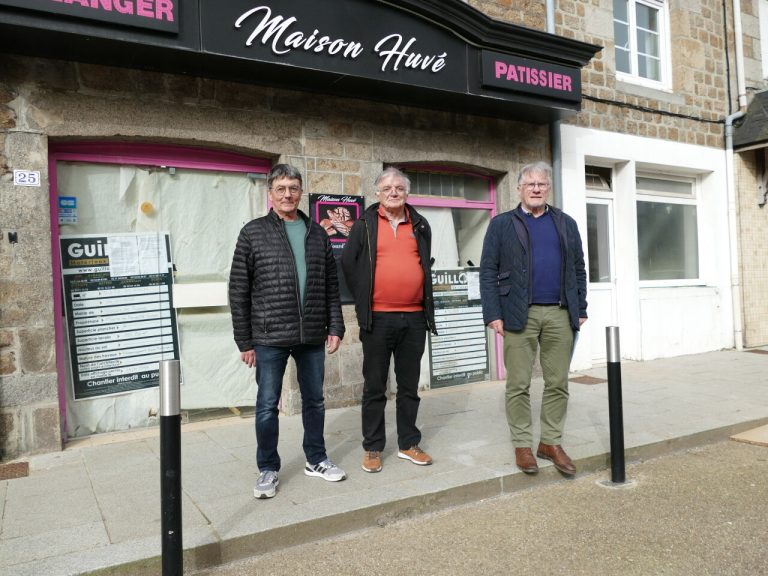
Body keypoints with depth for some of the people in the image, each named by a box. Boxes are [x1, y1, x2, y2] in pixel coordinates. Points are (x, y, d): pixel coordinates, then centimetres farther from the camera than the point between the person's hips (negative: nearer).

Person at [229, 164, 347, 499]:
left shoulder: (317, 233, 9)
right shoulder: (253, 233, -1)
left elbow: (331, 285, 10)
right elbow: (238, 291, -3)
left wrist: (335, 327, 4)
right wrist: (244, 341, -5)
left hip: (312, 336, 3)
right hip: (269, 338, -3)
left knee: (314, 401, 15)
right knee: (267, 406, 7)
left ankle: (316, 460, 32)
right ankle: (268, 469, 25)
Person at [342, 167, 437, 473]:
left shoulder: (420, 225, 11)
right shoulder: (365, 224, 1)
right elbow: (348, 264, 2)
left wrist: (424, 302, 14)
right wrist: (365, 300, 2)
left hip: (414, 317, 3)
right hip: (377, 318, -3)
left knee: (409, 385, 12)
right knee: (374, 387, 5)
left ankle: (408, 444, 24)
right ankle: (372, 448, 17)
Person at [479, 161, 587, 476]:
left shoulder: (566, 224, 15)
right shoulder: (502, 224, 5)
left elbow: (578, 270, 14)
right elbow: (488, 271, -1)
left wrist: (581, 310, 7)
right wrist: (493, 314, -9)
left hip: (561, 315, 3)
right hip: (519, 315, -3)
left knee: (558, 383, 8)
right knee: (518, 385, 2)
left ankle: (551, 442, 21)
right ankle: (522, 444, 15)